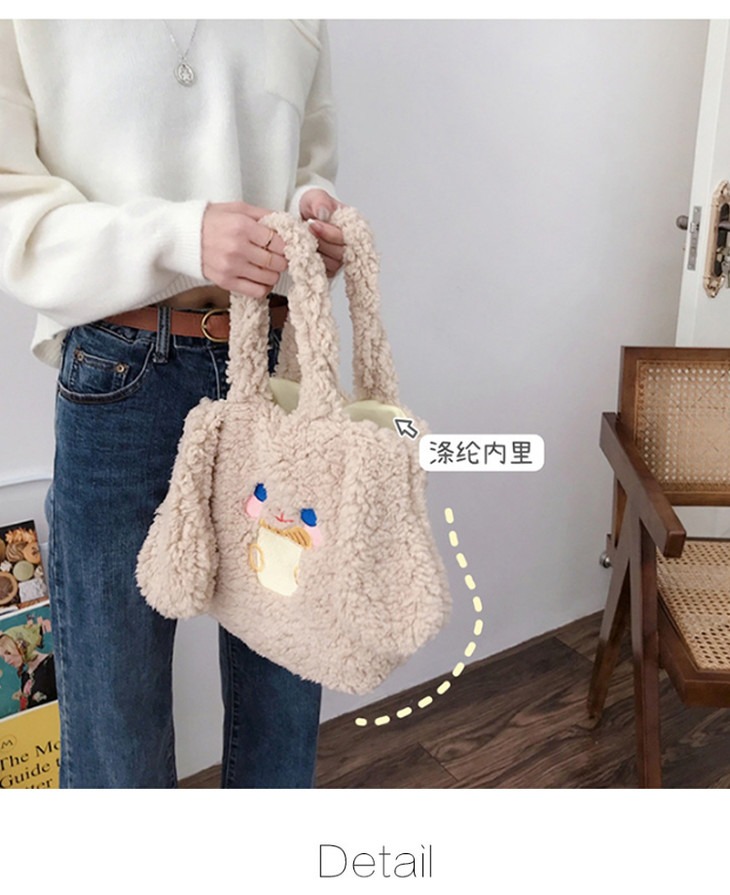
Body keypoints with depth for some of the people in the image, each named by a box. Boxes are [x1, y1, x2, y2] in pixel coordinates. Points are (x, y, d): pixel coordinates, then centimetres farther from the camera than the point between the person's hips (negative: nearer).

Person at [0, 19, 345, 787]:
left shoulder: (302, 23, 11)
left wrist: (316, 214, -3)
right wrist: (183, 237, -21)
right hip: (123, 378, -3)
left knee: (283, 688, 14)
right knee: (115, 705, 6)